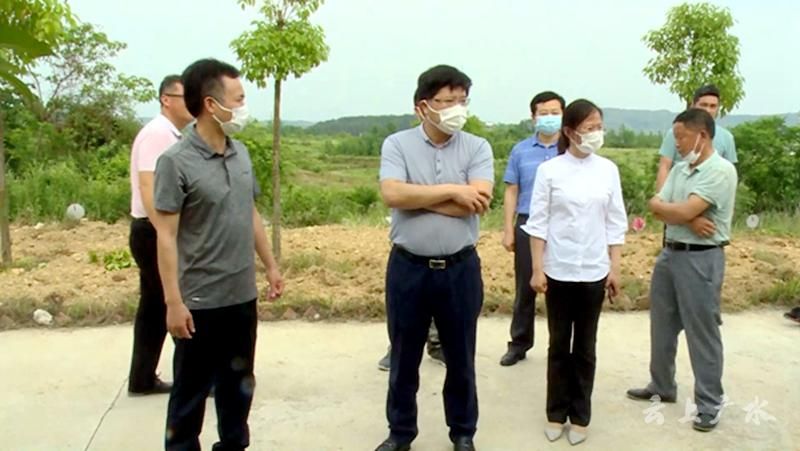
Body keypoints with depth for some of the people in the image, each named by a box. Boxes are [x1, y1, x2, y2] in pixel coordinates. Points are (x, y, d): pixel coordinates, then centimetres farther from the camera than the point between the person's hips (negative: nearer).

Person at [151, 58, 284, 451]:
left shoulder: (241, 153, 5)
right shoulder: (176, 162, -15)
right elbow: (166, 236, -15)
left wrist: (270, 265, 15)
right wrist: (173, 302, -17)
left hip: (242, 296, 6)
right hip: (200, 301, -6)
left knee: (238, 383, 20)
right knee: (191, 390, 10)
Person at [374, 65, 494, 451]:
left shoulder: (477, 148, -1)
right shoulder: (397, 144, -2)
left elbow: (478, 202, -16)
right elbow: (392, 195, -18)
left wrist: (418, 196, -14)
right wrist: (452, 191, -16)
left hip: (460, 268, 1)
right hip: (407, 268, 0)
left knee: (460, 358, 14)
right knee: (404, 358, 14)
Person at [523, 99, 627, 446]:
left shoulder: (608, 169, 1)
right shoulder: (550, 170, -6)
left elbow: (615, 223, 5)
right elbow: (538, 222, -5)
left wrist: (615, 268, 1)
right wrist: (537, 269, -8)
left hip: (593, 271, 2)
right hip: (558, 270, -2)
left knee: (585, 347, 11)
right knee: (559, 344, 10)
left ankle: (580, 416, 24)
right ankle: (556, 413, 24)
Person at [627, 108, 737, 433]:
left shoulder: (721, 171, -14)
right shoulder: (680, 169, 10)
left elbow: (684, 211, -22)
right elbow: (658, 207, 1)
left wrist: (660, 205, -3)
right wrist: (690, 220, -15)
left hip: (701, 259, -8)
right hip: (669, 253, 8)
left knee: (702, 334, 2)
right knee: (662, 326, 17)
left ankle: (709, 403, 16)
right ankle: (661, 387, 34)